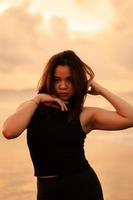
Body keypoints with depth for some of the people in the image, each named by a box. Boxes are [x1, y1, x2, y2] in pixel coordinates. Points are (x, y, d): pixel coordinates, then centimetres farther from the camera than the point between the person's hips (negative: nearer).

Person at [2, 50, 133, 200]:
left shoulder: (85, 115, -3)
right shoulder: (32, 108, 1)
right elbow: (9, 132, -19)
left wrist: (100, 89, -6)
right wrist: (37, 99, -13)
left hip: (84, 187, -1)